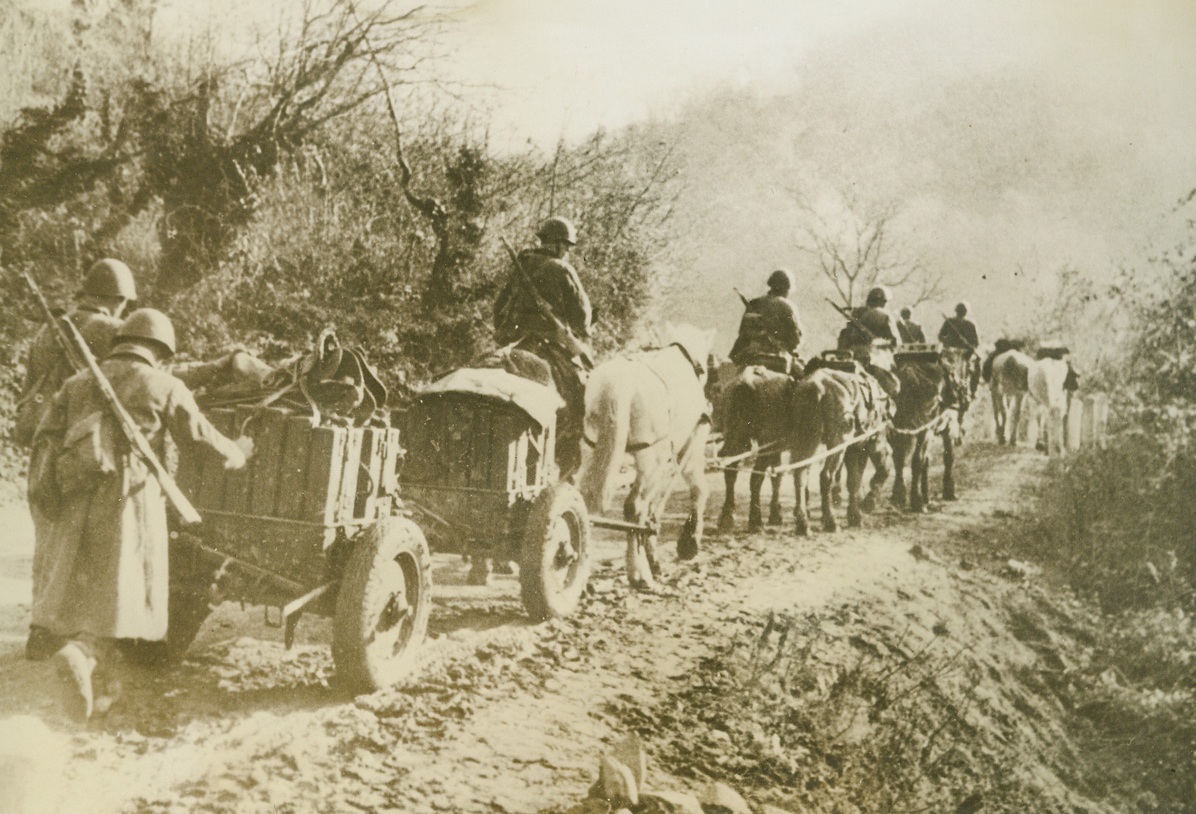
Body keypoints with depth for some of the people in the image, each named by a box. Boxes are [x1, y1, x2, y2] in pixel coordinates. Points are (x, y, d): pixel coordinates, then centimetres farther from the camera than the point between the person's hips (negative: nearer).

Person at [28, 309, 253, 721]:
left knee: (81, 590, 15)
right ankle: (81, 654, -25)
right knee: (119, 590, 0)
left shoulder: (81, 381, 17)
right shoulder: (163, 386, 4)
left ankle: (103, 684, 16)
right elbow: (200, 440, 3)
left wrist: (44, 496, 13)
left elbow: (45, 437, 10)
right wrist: (239, 452, 22)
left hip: (78, 505, 5)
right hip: (130, 497, -5)